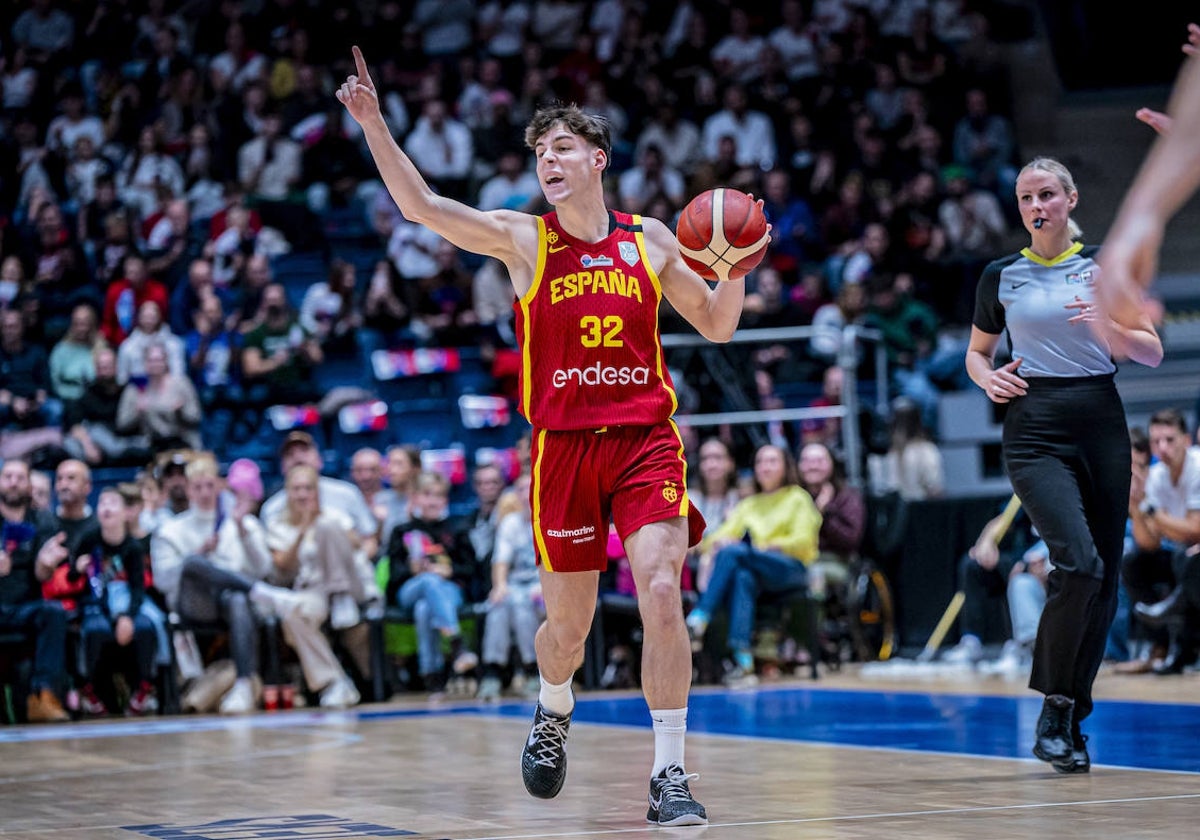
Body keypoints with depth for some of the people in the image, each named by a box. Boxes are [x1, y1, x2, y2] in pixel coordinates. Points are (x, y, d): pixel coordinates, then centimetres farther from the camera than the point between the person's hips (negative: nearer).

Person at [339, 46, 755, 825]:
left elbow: (717, 326, 16)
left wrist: (736, 270, -3)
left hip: (645, 438, 0)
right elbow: (421, 206, -7)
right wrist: (375, 125, -15)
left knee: (661, 591, -17)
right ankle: (554, 713, 43)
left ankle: (669, 774, -10)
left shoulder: (650, 239, 8)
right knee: (568, 622, 7)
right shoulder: (522, 238, 2)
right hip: (563, 445, 0)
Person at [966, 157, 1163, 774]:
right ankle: (1054, 710, -8)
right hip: (1035, 428, -2)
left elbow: (1153, 352, 7)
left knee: (1104, 578, 1)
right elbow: (976, 352, 20)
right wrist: (989, 378, -3)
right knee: (1079, 564, -21)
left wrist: (1111, 327, -13)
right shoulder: (1001, 276, 8)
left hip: (1101, 423, 2)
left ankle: (1072, 718, 13)